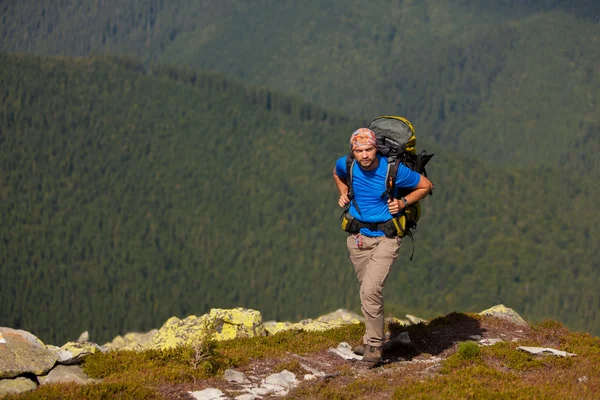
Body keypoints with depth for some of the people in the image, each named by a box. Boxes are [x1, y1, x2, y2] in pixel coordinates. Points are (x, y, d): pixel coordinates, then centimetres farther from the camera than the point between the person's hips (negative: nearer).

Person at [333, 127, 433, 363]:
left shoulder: (394, 170, -18)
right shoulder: (345, 165, -6)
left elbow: (426, 186, -2)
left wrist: (403, 202, -14)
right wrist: (344, 194, 6)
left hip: (385, 237, -5)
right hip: (358, 236, 5)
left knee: (370, 291, -18)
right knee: (369, 291, 17)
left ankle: (374, 346, -6)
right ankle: (372, 338, 35)